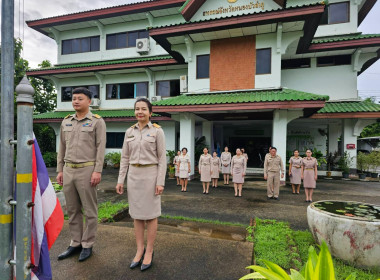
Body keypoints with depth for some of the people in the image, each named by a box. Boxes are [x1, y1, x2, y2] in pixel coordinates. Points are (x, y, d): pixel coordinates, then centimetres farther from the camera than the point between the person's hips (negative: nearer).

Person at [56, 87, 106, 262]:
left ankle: (87, 245, 18)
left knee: (89, 211, 4)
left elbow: (100, 148, -9)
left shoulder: (97, 121, -4)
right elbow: (62, 148, 14)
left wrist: (98, 171, -15)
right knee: (72, 210, 13)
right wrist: (60, 170, 11)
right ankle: (75, 243, 26)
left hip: (87, 170, -5)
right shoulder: (66, 121, 12)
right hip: (68, 170, 6)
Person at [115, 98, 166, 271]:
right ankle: (139, 250, 25)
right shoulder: (129, 132, 7)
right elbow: (125, 158, 9)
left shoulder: (157, 131, -6)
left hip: (150, 175, -4)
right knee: (137, 214, 11)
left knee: (150, 214, 4)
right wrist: (120, 180, 4)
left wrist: (160, 182, -12)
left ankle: (149, 253, 20)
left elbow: (162, 158, -7)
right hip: (133, 176, 5)